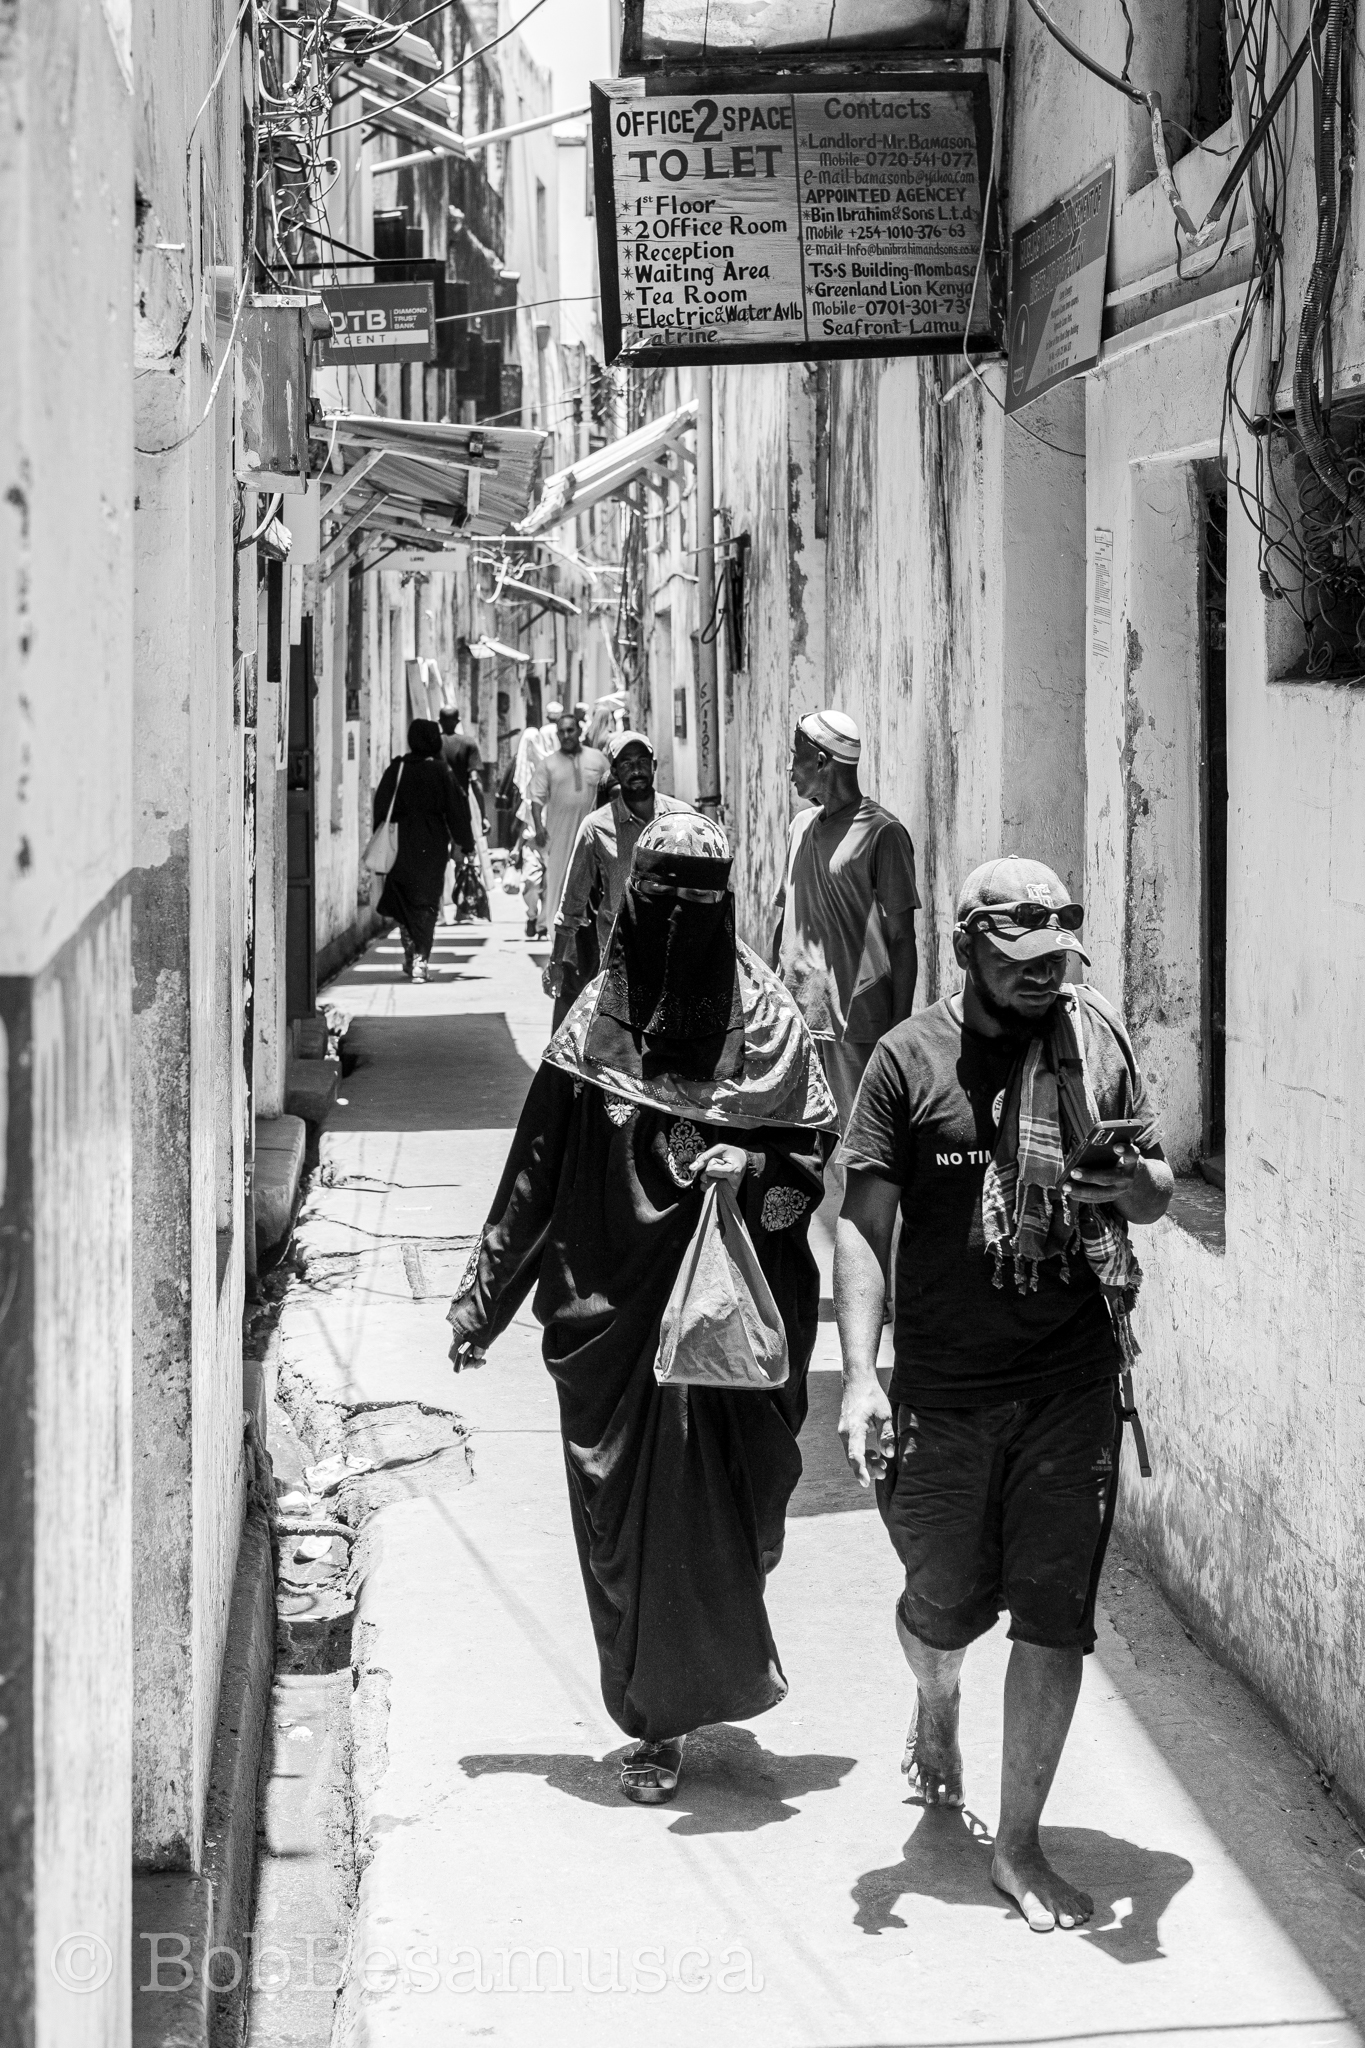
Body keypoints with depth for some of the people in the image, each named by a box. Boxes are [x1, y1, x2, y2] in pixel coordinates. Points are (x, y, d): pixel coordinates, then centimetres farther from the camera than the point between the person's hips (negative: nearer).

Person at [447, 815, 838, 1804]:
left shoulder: (766, 1014, 1)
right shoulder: (599, 1016, 3)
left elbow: (814, 1156, 4)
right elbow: (537, 1166, 6)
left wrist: (752, 1170, -17)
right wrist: (485, 1296, 6)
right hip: (611, 1304, 1)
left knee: (718, 1499, -1)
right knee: (621, 1512, 2)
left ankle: (679, 1705, 21)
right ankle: (656, 1722, 14)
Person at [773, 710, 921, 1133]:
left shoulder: (882, 833, -7)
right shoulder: (802, 826, 14)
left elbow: (901, 939, -7)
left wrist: (899, 1029, -11)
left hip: (856, 1021, -6)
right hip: (795, 1015, 7)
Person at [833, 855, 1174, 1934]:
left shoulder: (1098, 1038, 4)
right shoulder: (912, 1058, -4)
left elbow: (1159, 1187, 12)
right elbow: (864, 1226, -5)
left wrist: (1138, 1183, -13)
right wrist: (861, 1378, -15)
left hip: (1073, 1380, 1)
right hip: (943, 1387, -1)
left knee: (1053, 1614, -1)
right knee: (948, 1604, 13)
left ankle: (1020, 1845, 11)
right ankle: (937, 1704, 50)